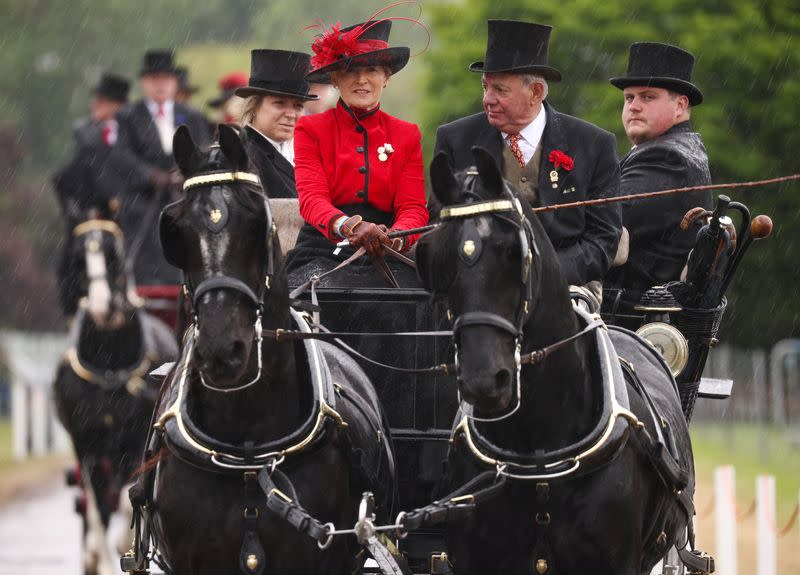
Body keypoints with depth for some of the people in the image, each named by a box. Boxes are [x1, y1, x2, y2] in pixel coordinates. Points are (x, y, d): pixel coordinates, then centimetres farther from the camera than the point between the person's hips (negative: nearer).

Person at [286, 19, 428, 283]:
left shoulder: (407, 135, 15)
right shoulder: (311, 130, 8)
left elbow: (414, 207, 5)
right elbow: (311, 197, -6)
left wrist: (395, 238, -21)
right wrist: (348, 226, -29)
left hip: (383, 256, 3)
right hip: (324, 253, -3)